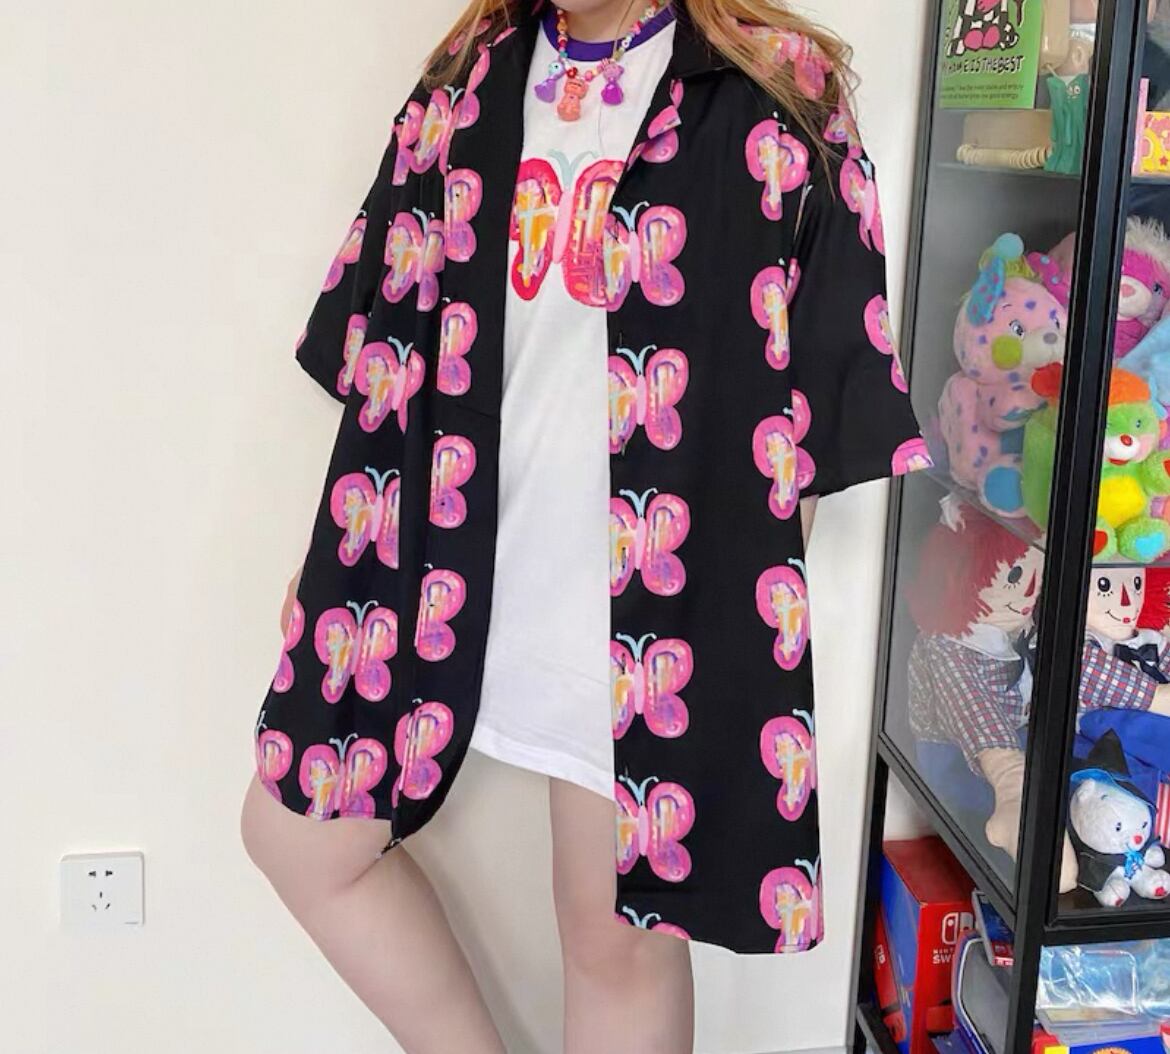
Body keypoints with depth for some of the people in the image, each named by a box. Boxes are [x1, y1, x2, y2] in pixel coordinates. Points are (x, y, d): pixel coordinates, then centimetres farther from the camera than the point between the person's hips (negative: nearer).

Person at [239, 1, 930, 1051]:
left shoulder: (774, 95, -5)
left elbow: (830, 369, -3)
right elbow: (386, 314, 15)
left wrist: (767, 505, -5)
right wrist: (387, 513, 14)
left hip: (647, 581, -5)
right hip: (453, 553, 5)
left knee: (619, 926, 8)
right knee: (299, 833, 11)